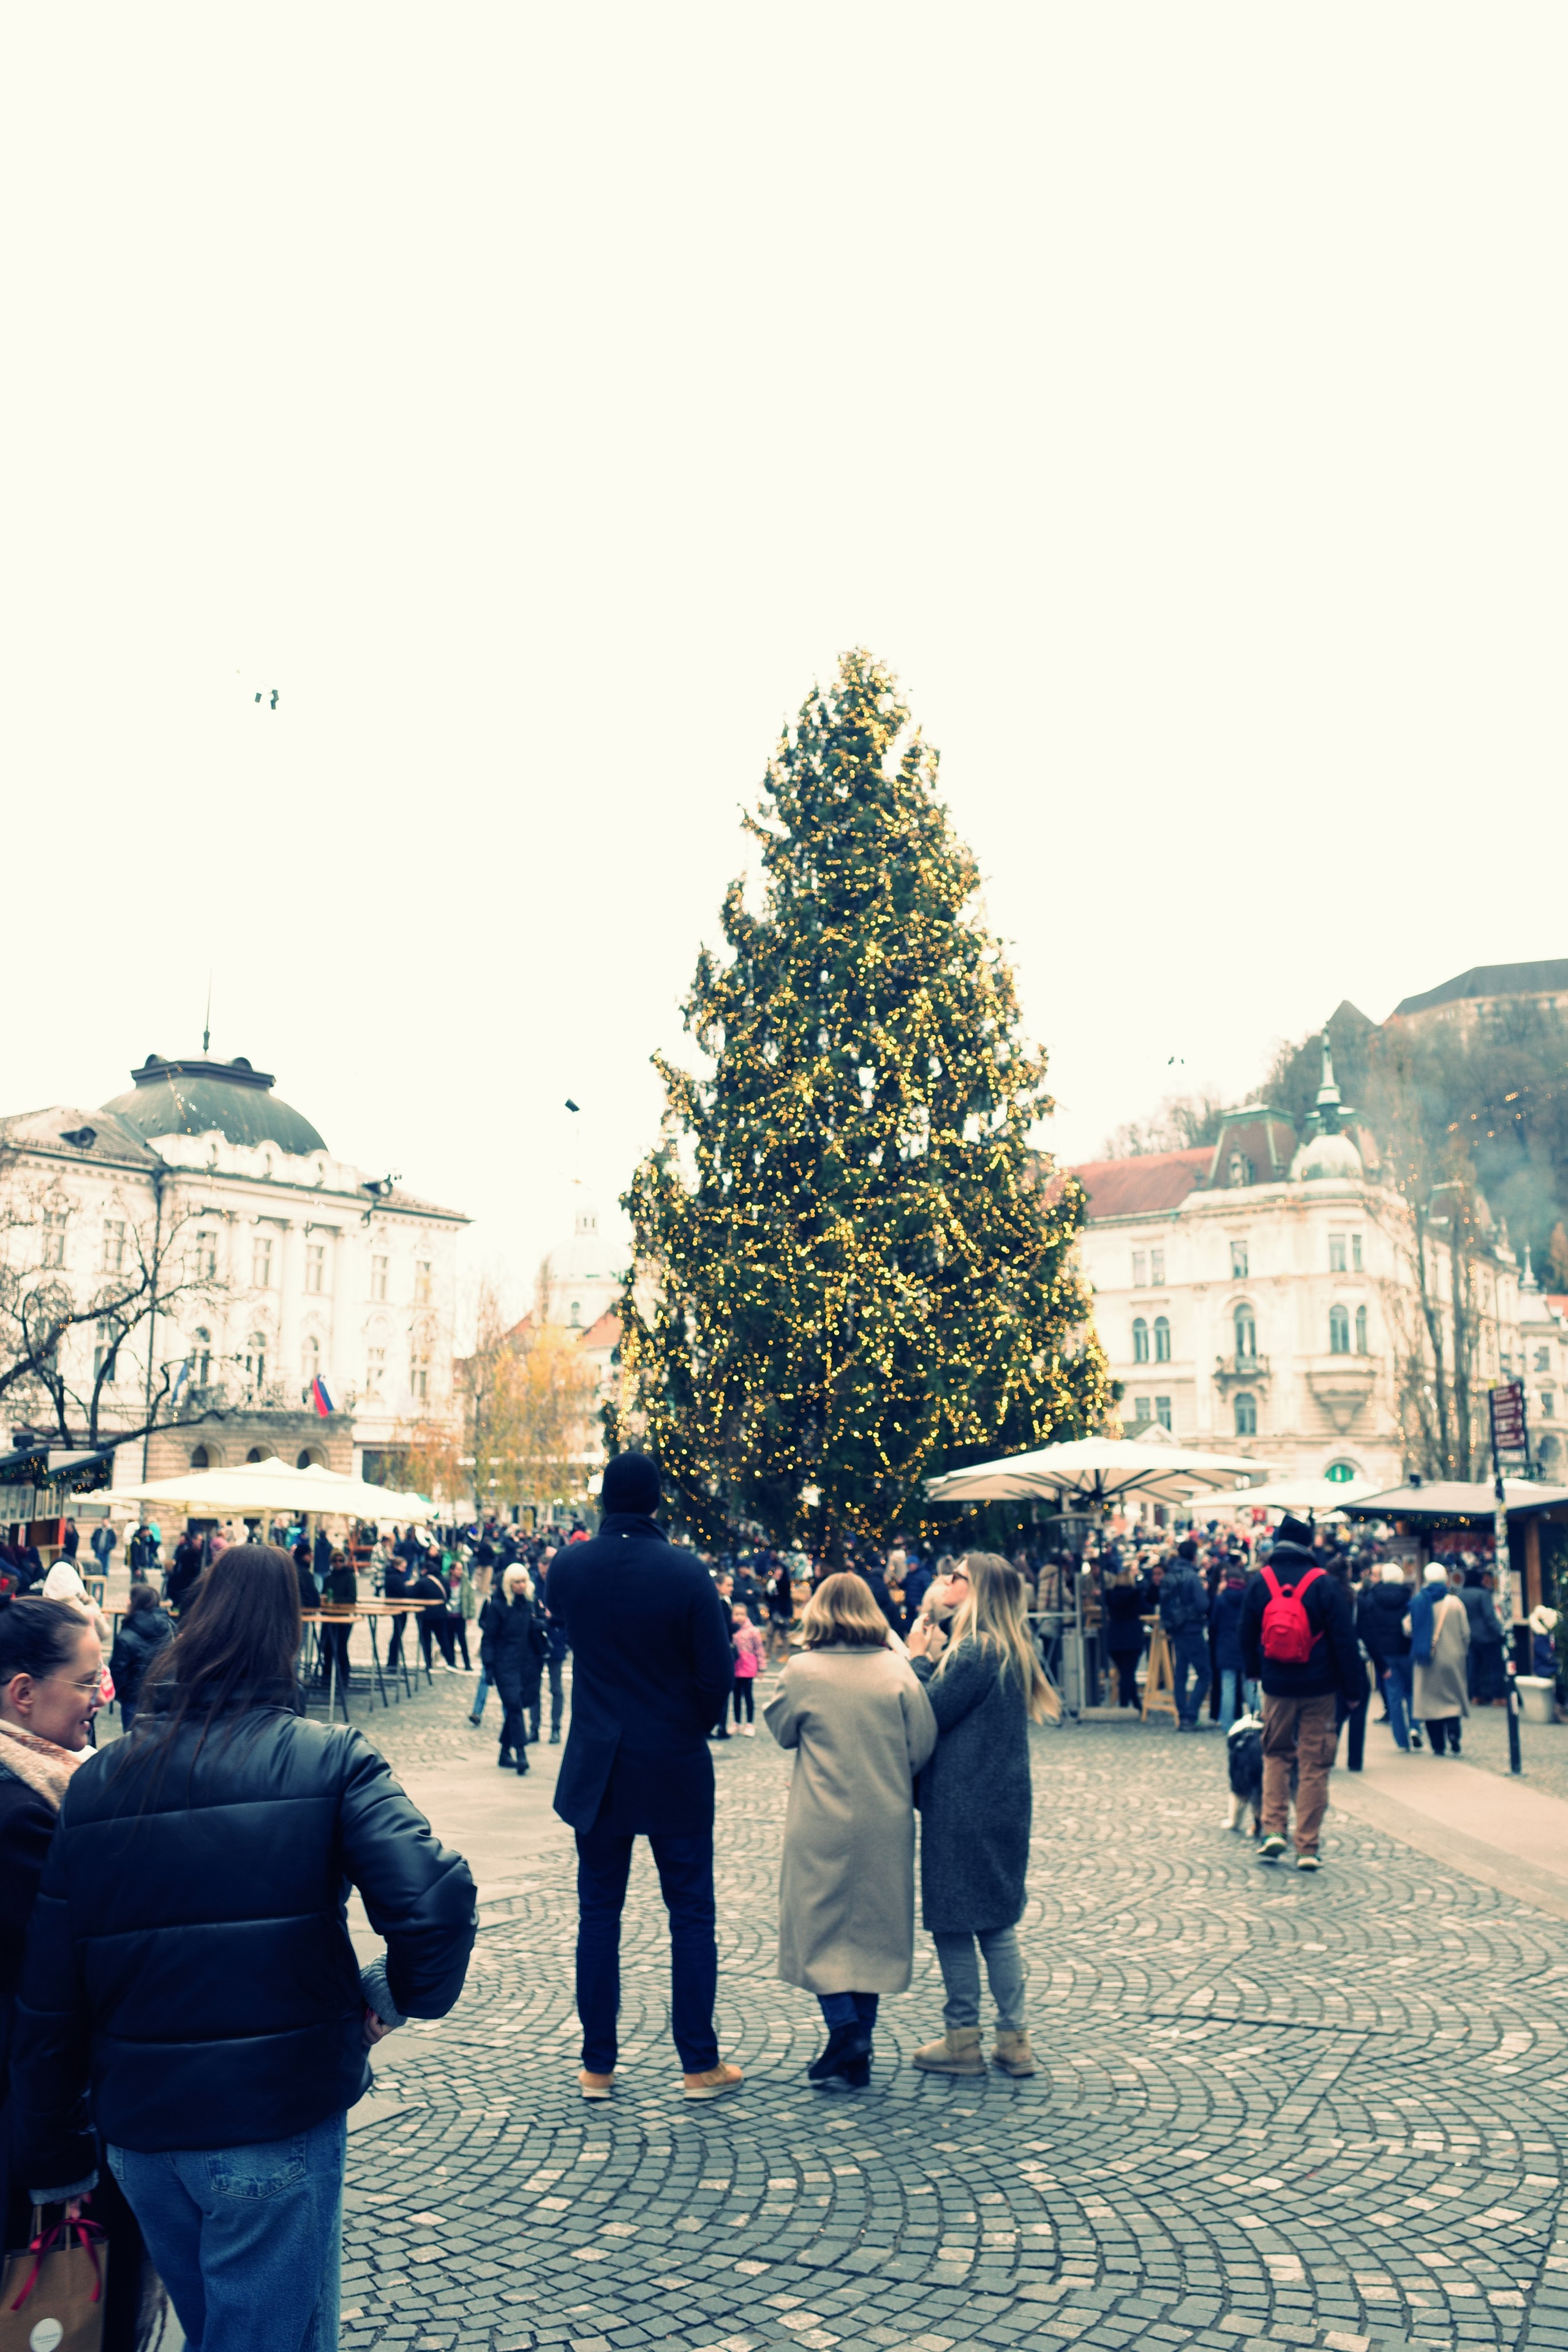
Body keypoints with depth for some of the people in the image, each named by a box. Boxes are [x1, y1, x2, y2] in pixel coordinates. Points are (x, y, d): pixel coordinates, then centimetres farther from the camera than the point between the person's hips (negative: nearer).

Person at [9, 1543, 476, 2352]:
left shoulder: (98, 1780, -1)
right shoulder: (329, 1761, -11)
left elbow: (47, 1989, 2)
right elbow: (432, 1896, -25)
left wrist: (53, 2153, 12)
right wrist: (403, 1993, -4)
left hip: (138, 2132, 4)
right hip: (273, 2131, -4)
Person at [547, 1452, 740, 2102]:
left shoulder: (568, 1565, -7)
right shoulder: (687, 1573, -15)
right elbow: (716, 1673, -11)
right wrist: (694, 1726, 7)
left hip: (597, 1767, 2)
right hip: (675, 1769, -2)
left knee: (598, 1912, 12)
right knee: (691, 1914, 8)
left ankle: (597, 2066, 17)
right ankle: (700, 2065, 14)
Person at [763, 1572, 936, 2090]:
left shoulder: (803, 1671, -11)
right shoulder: (896, 1669, -6)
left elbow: (781, 1730, 3)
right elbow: (924, 1745, -3)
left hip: (823, 1827, -3)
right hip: (886, 1824, 3)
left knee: (824, 1930, 9)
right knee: (874, 1928, 15)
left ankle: (845, 2036, -3)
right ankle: (859, 2044, 20)